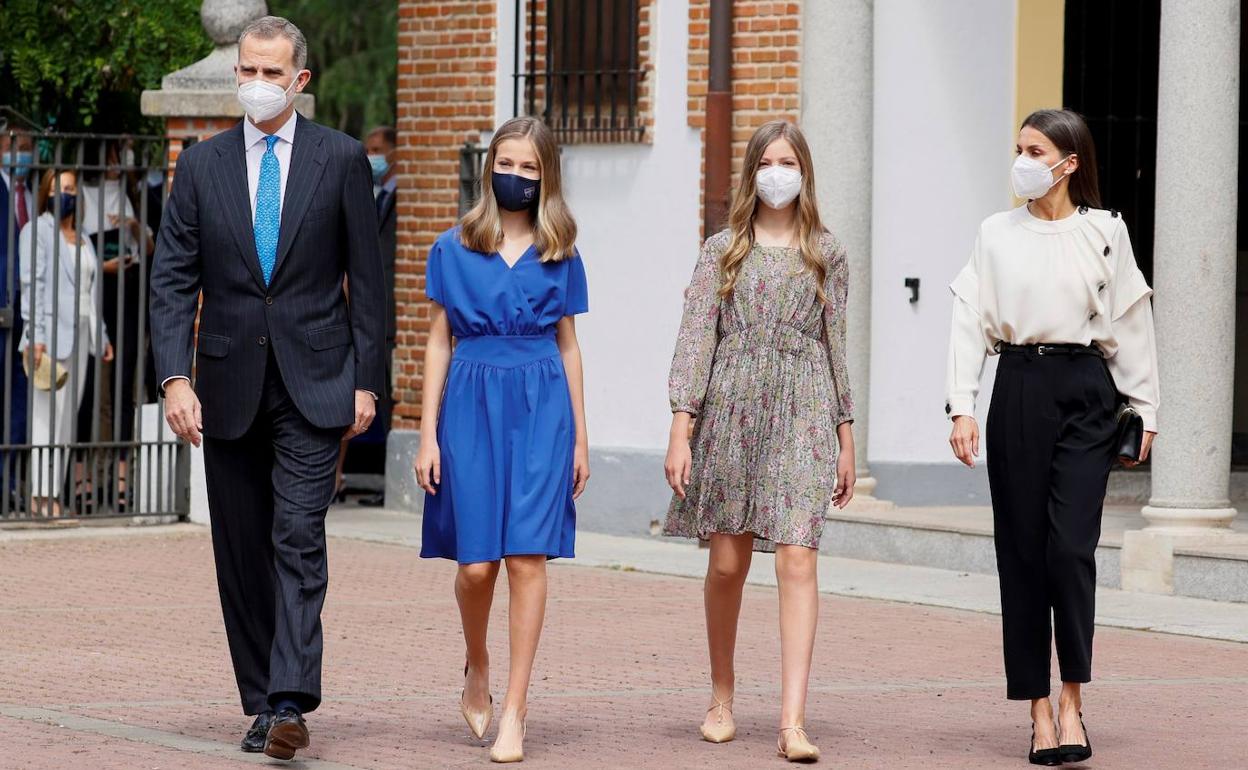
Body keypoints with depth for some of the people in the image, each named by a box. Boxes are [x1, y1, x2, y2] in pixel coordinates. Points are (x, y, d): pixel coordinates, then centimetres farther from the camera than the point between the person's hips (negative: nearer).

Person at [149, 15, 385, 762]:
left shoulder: (341, 159, 1)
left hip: (313, 387, -3)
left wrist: (366, 380, -3)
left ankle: (291, 702, -20)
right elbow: (173, 279, 2)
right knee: (242, 552, 7)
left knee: (299, 540, -14)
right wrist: (175, 377, -10)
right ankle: (261, 701, 16)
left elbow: (366, 276, 2)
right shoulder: (203, 164, 6)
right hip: (230, 386, 3)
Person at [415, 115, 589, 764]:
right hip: (472, 400, 0)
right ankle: (477, 668, 25)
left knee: (527, 556, -6)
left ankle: (513, 710, -1)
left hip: (541, 404, 0)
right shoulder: (454, 249, 5)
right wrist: (428, 434, 1)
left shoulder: (559, 255, 8)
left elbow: (568, 344, 13)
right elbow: (438, 343, 7)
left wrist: (579, 437, 11)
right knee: (476, 561, -5)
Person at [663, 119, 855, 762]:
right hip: (731, 408, 1)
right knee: (727, 563, 6)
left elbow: (835, 347, 12)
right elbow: (695, 339, 2)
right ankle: (722, 696, 27)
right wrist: (680, 430, -6)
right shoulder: (722, 250, 6)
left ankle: (793, 722, -18)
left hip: (802, 417, -1)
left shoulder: (827, 255, 9)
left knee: (797, 560, -12)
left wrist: (846, 440, 11)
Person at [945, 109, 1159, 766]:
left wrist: (1146, 410, 8)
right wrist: (961, 409, -5)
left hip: (1085, 392, -2)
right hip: (1018, 389, 2)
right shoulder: (998, 234, 6)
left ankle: (1072, 699, -3)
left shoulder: (1104, 232, 4)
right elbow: (970, 322, 4)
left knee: (1071, 545, -13)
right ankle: (1039, 711, 7)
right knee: (1022, 550, 2)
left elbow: (1129, 324, 8)